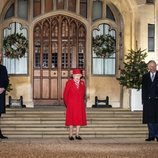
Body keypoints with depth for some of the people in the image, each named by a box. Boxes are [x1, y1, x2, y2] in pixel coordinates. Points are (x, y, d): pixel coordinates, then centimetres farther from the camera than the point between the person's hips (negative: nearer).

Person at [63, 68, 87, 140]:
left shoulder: (82, 83, 5)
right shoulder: (69, 83, -5)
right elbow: (65, 94, -1)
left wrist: (81, 101, 11)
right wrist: (67, 103, -1)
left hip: (80, 105, 4)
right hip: (71, 105, -3)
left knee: (79, 119, 5)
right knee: (71, 120, 1)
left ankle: (77, 135, 12)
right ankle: (71, 135, 7)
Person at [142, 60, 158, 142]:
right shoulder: (145, 77, 14)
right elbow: (144, 89, 11)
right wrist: (144, 100, 3)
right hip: (148, 100, 2)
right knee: (149, 119, 2)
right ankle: (151, 136, 7)